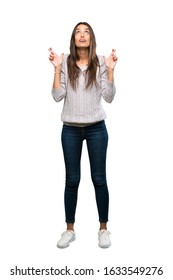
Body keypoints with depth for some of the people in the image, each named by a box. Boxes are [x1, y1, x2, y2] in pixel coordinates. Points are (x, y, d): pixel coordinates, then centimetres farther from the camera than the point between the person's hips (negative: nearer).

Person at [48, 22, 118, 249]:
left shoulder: (100, 62, -1)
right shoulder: (65, 62, 0)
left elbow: (109, 97, -5)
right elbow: (57, 96, -6)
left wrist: (110, 70, -12)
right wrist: (57, 68, -11)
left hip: (96, 128, 0)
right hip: (70, 129, 1)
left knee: (99, 179, 5)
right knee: (72, 179, 7)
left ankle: (103, 228, 20)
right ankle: (70, 229, 21)